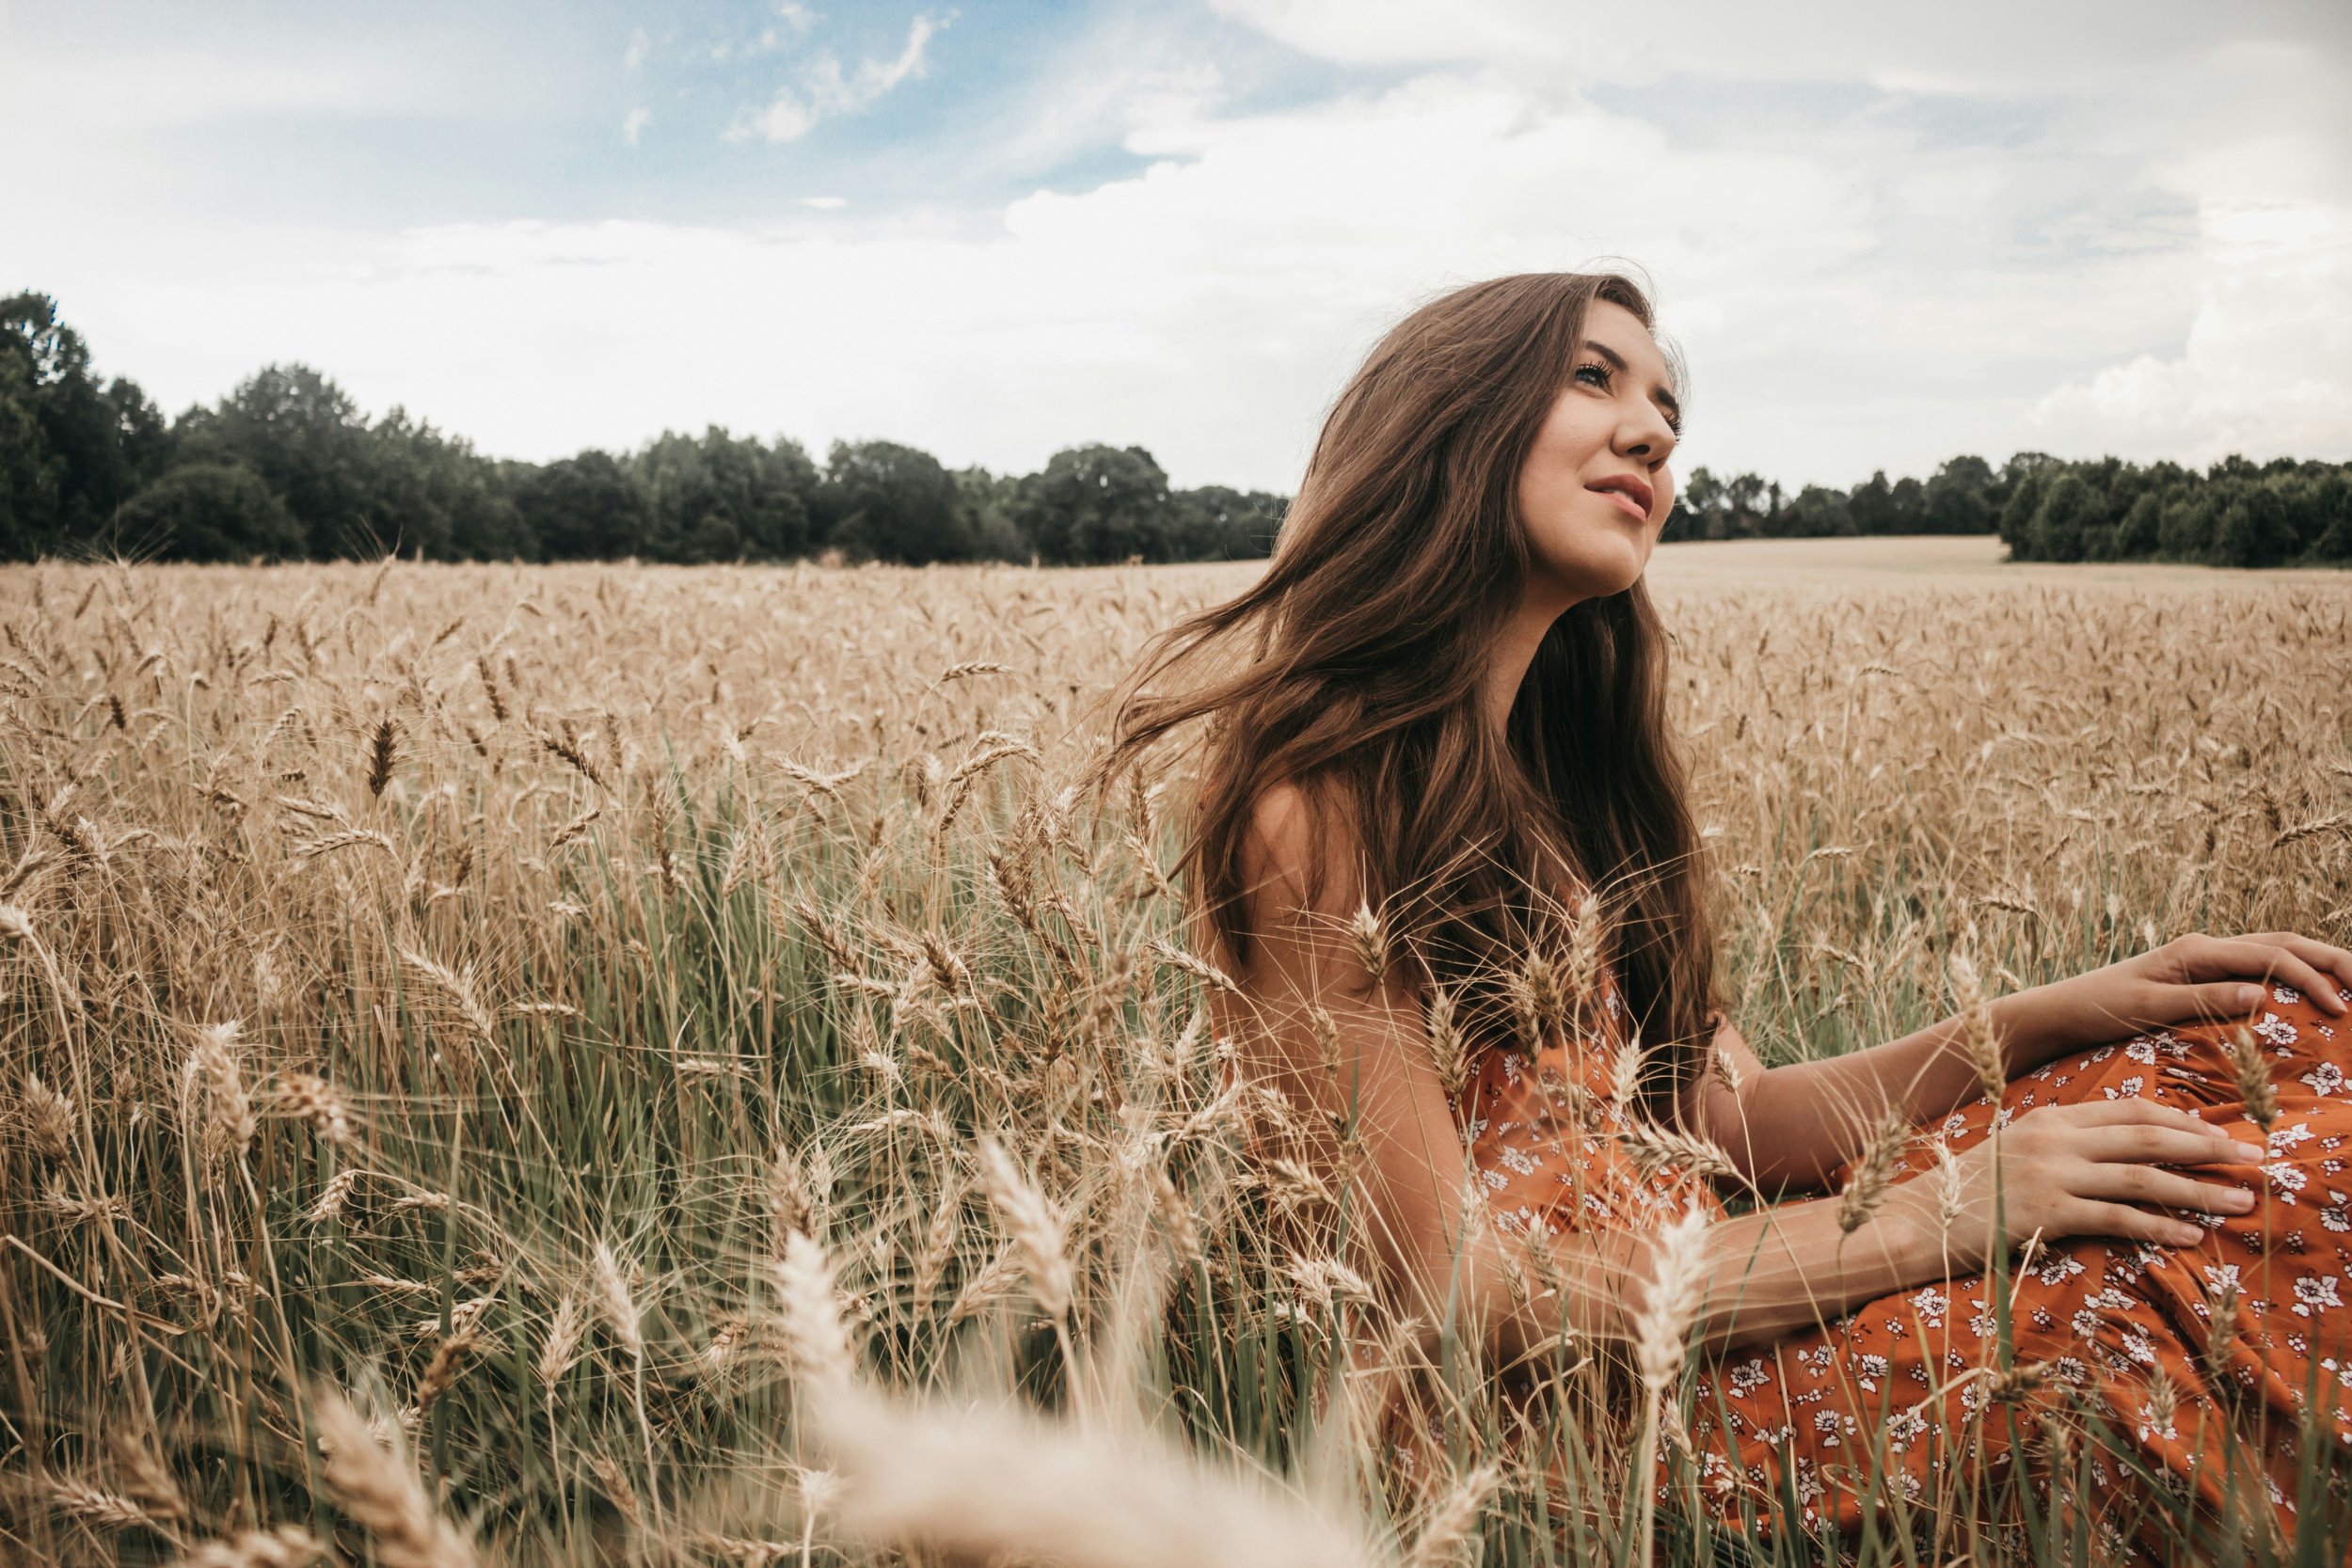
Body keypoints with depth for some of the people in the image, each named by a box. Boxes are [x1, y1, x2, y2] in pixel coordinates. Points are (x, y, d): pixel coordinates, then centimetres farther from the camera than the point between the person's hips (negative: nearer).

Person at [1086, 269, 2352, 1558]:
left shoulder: (1547, 778, 9)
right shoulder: (1311, 802, -18)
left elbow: (1728, 1111, 8)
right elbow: (1454, 1286, -19)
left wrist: (2061, 1014, -3)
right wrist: (1922, 1218, -19)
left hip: (1677, 1298, 8)